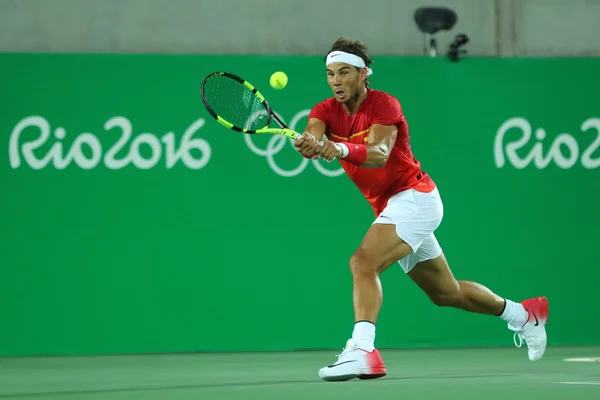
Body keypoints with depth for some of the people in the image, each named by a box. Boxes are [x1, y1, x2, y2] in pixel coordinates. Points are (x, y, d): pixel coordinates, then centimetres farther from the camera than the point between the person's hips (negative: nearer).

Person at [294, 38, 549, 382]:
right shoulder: (326, 111, 0)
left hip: (413, 197, -8)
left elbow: (379, 153, -35)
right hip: (389, 207, 8)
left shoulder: (384, 105, -16)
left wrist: (340, 150, -54)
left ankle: (362, 351, -42)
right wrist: (308, 144, -47)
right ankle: (522, 314, 41)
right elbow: (312, 136, -23)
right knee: (446, 293, 20)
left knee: (364, 262, -30)